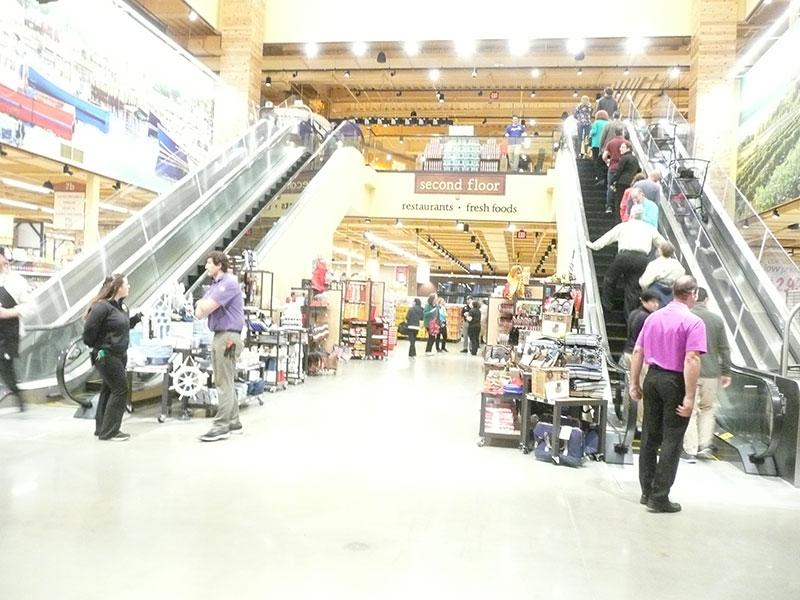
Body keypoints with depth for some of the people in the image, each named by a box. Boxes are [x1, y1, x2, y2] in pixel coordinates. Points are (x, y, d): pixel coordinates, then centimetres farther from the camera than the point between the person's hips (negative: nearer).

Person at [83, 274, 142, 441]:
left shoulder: (121, 306, 10)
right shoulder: (102, 306, -19)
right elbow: (89, 330, -19)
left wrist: (136, 318, 1)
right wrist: (97, 347, -7)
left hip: (119, 355, 10)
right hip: (106, 355, -10)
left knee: (109, 390, 15)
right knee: (121, 390, -7)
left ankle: (102, 428, 25)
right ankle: (109, 431, 1)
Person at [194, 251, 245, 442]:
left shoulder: (228, 283, -13)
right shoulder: (214, 284, 18)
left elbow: (205, 308, -19)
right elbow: (199, 312, 11)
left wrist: (203, 305, 3)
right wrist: (203, 305, -10)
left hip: (228, 336, -10)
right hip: (218, 335, 10)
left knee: (224, 384, -8)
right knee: (224, 382, 14)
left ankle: (221, 426, -4)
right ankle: (233, 420, 22)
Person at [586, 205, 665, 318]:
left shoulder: (623, 226, 13)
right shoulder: (650, 229, 19)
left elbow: (607, 237, 19)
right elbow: (662, 243, 26)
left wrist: (593, 245, 30)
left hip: (624, 255, -2)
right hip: (641, 259, 2)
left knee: (609, 279, 17)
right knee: (633, 287, 8)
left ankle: (606, 304, 20)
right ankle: (629, 315, 10)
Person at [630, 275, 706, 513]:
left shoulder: (653, 317, 7)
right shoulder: (693, 322, -12)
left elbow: (637, 352, 7)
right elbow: (691, 360, -20)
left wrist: (634, 383, 12)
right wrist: (689, 397, -19)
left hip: (652, 378, 6)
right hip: (675, 382, -6)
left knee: (650, 436, 14)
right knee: (671, 441, 3)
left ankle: (647, 492, 23)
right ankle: (659, 498, 8)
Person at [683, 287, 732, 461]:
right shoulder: (717, 319, 1)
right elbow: (724, 348, 3)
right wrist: (726, 372, 11)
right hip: (711, 372, 2)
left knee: (690, 410, 4)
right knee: (708, 408, 19)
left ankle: (690, 450, 5)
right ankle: (705, 444, 12)